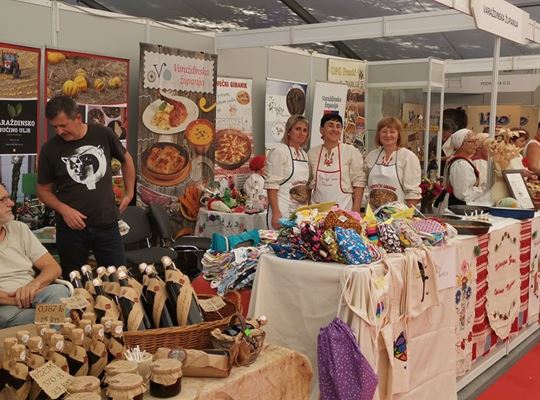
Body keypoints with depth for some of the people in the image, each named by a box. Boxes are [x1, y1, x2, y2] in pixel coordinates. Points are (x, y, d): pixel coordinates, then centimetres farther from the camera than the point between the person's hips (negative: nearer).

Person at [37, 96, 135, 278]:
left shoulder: (103, 134, -3)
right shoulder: (50, 149, -5)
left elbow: (126, 159, 16)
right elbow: (44, 190, 4)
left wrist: (129, 193, 14)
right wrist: (64, 210, -13)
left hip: (107, 224, 1)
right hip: (71, 228, 0)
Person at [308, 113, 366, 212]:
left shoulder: (352, 152, 0)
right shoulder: (312, 153, 8)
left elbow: (359, 182, -1)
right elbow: (309, 183, 14)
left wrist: (356, 211, -8)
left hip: (343, 208, -2)